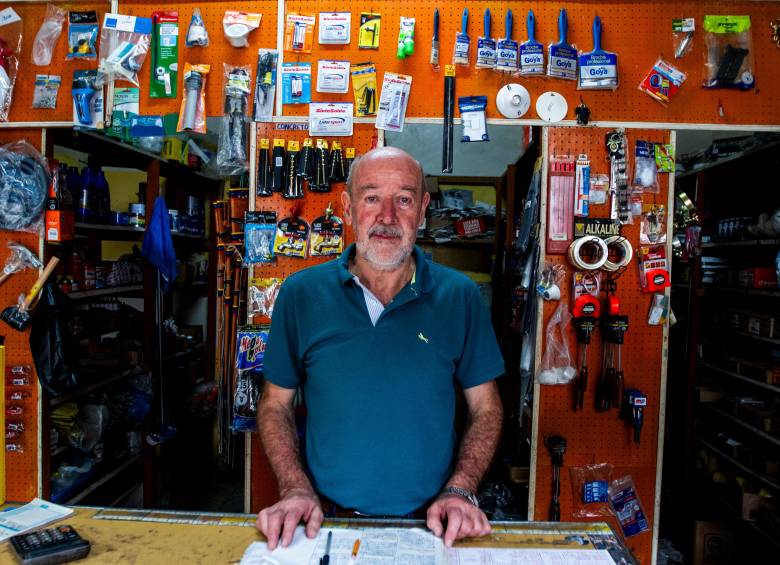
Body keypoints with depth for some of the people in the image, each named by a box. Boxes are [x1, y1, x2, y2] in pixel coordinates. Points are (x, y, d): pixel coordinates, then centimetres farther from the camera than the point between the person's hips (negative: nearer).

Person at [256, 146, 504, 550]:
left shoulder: (460, 296, -2)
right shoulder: (301, 293, -2)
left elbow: (485, 409, 4)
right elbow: (275, 404, 5)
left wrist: (459, 491, -8)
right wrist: (296, 489, -6)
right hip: (327, 520, 0)